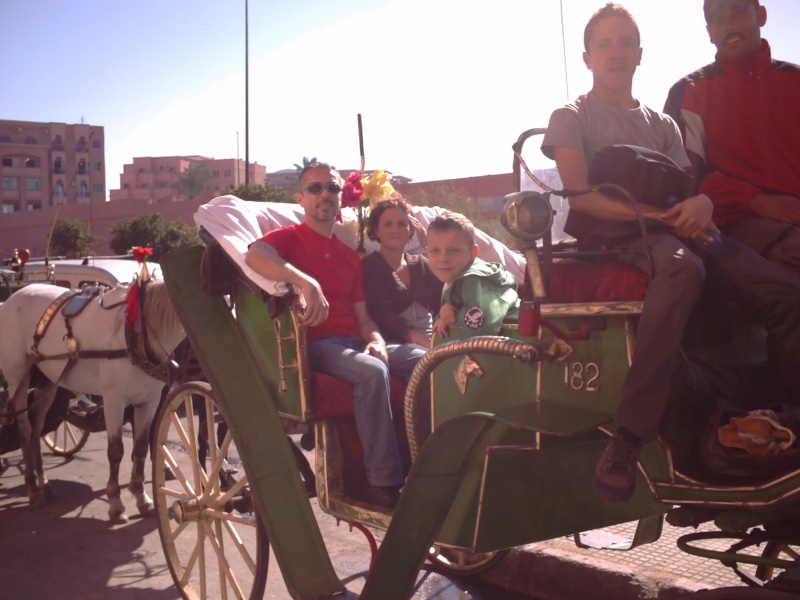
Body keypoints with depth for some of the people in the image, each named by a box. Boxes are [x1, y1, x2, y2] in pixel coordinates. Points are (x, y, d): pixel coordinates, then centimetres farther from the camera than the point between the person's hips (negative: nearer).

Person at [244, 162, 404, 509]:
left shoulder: (349, 256, 26)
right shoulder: (288, 238, 6)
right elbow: (255, 255, -20)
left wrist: (375, 339, -3)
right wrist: (306, 282, -34)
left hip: (354, 344, 6)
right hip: (313, 346, -6)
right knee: (372, 372, -34)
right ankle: (383, 483, -29)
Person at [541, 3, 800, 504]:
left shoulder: (662, 124, 26)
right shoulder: (572, 118, 12)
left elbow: (688, 187, 14)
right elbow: (579, 194, -5)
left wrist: (701, 204, -12)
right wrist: (645, 212, -18)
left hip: (672, 229, 5)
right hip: (610, 235, -5)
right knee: (682, 266, -41)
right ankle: (628, 442, -45)